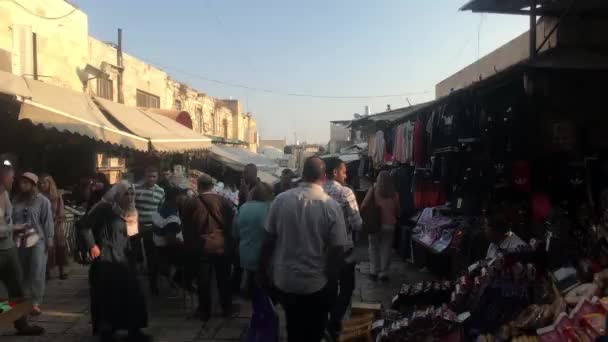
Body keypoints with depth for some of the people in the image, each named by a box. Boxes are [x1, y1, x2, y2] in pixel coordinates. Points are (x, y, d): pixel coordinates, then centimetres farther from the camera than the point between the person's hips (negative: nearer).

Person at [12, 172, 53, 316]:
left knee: (37, 273, -2)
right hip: (19, 241, 4)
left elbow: (47, 221, -3)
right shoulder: (16, 200, 11)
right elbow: (12, 219, 13)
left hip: (37, 240, -4)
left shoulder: (42, 200, 0)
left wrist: (49, 239, -9)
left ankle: (36, 302, 3)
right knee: (21, 272, 7)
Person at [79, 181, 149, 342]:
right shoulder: (104, 207, -10)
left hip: (123, 258, 7)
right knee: (108, 295, 2)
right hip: (106, 259, -7)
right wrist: (92, 246, -18)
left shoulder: (128, 211, 13)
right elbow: (83, 224, -14)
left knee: (130, 294, 6)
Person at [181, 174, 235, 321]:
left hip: (201, 247, -1)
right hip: (223, 246, 2)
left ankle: (204, 311, 18)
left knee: (203, 281, 8)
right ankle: (227, 308, 25)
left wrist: (189, 247, 12)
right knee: (224, 279, 14)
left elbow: (186, 228, 1)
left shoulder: (190, 203, -6)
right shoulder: (225, 201, -3)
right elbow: (232, 223, 2)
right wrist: (230, 243, 13)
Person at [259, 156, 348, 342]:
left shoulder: (281, 200, -9)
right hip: (316, 284, -2)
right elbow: (337, 250, -14)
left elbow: (268, 240, -4)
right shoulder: (332, 206, -14)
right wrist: (331, 281, 0)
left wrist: (263, 272, 9)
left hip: (284, 280, 3)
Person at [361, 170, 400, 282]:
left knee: (374, 248, 13)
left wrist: (360, 214, 7)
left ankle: (374, 272, 16)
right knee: (386, 249, 9)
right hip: (389, 224, 1)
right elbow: (398, 210, 7)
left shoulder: (373, 190, -7)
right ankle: (383, 273, 12)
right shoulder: (394, 193, -2)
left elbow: (364, 205, -11)